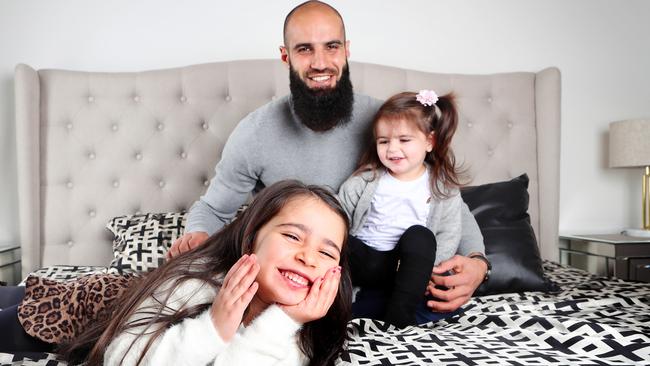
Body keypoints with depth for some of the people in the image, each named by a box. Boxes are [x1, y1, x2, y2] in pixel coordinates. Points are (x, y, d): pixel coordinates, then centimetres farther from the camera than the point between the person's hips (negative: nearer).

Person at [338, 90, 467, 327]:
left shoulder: (444, 188, 2)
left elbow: (449, 236, -3)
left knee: (420, 236, -30)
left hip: (407, 267, 0)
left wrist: (422, 267, -18)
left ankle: (399, 313, -34)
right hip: (363, 258, 1)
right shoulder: (366, 180, 5)